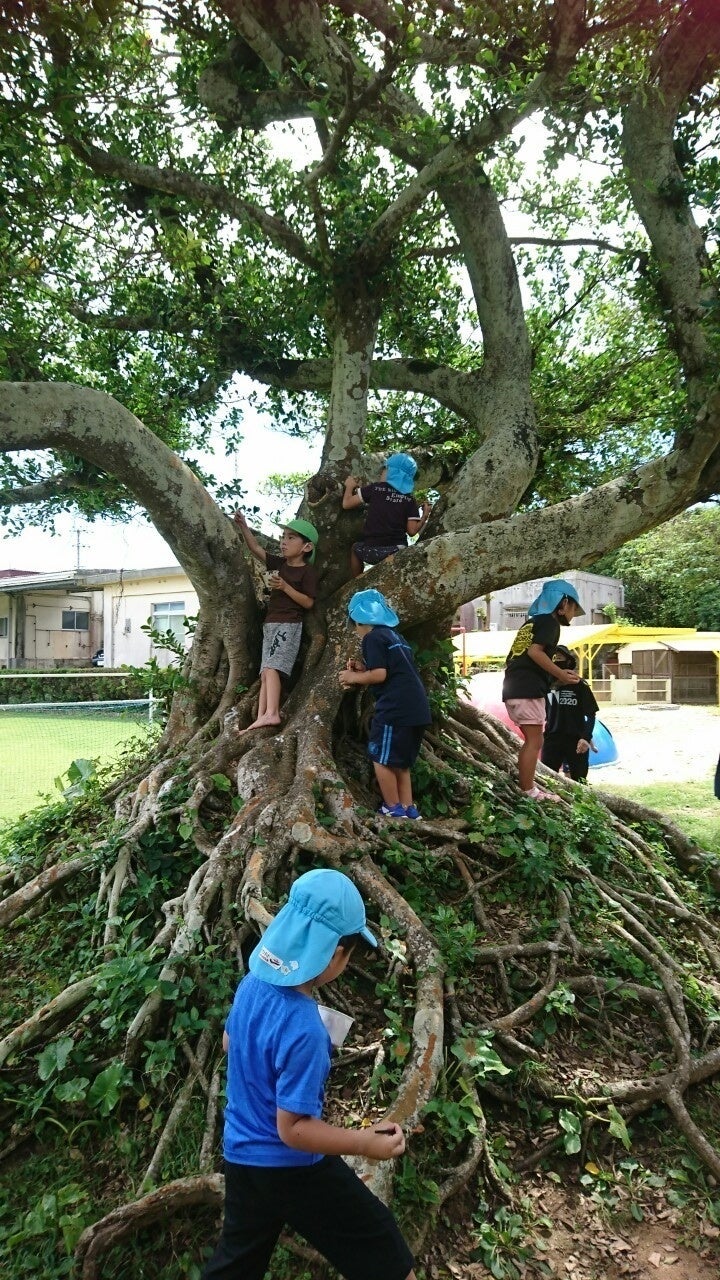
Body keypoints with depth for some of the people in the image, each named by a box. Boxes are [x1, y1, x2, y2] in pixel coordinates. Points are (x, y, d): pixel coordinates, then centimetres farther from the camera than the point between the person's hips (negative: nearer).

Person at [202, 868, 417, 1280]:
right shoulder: (303, 1029, -32)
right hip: (293, 1170, -7)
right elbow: (293, 1128, -25)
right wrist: (368, 1142, -20)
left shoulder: (253, 984, -9)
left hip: (242, 1158, 7)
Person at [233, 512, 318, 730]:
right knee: (265, 673, 1)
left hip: (289, 624, -8)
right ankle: (260, 718, -1)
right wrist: (243, 527, -4)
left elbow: (308, 602, -12)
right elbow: (255, 549, 9)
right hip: (271, 624, 8)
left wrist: (285, 587, -19)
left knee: (270, 667, -23)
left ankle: (271, 713, -29)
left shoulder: (307, 571, -6)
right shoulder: (280, 563, 14)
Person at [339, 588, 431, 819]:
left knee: (382, 759, 4)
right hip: (417, 707, 9)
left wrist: (354, 677, 1)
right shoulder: (395, 636, 21)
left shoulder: (373, 638, -5)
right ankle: (408, 808, 17)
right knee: (401, 761, 18)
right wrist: (364, 669, 18)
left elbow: (380, 675, -14)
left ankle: (393, 809, 8)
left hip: (396, 708, -9)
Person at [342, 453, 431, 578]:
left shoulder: (376, 488, -2)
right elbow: (412, 531, -1)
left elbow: (346, 504, 1)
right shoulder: (410, 500, 4)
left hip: (371, 550, -1)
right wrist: (425, 516, 16)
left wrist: (350, 486, 20)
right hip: (397, 551, 2)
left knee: (356, 548, 31)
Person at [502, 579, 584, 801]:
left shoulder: (532, 622, 24)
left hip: (513, 687, 9)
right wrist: (561, 674, -11)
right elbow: (535, 651, -19)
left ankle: (526, 785, 21)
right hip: (528, 689, -9)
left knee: (531, 740, 17)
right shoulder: (550, 621, -3)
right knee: (535, 741, -5)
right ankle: (529, 791, -3)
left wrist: (556, 676, 19)